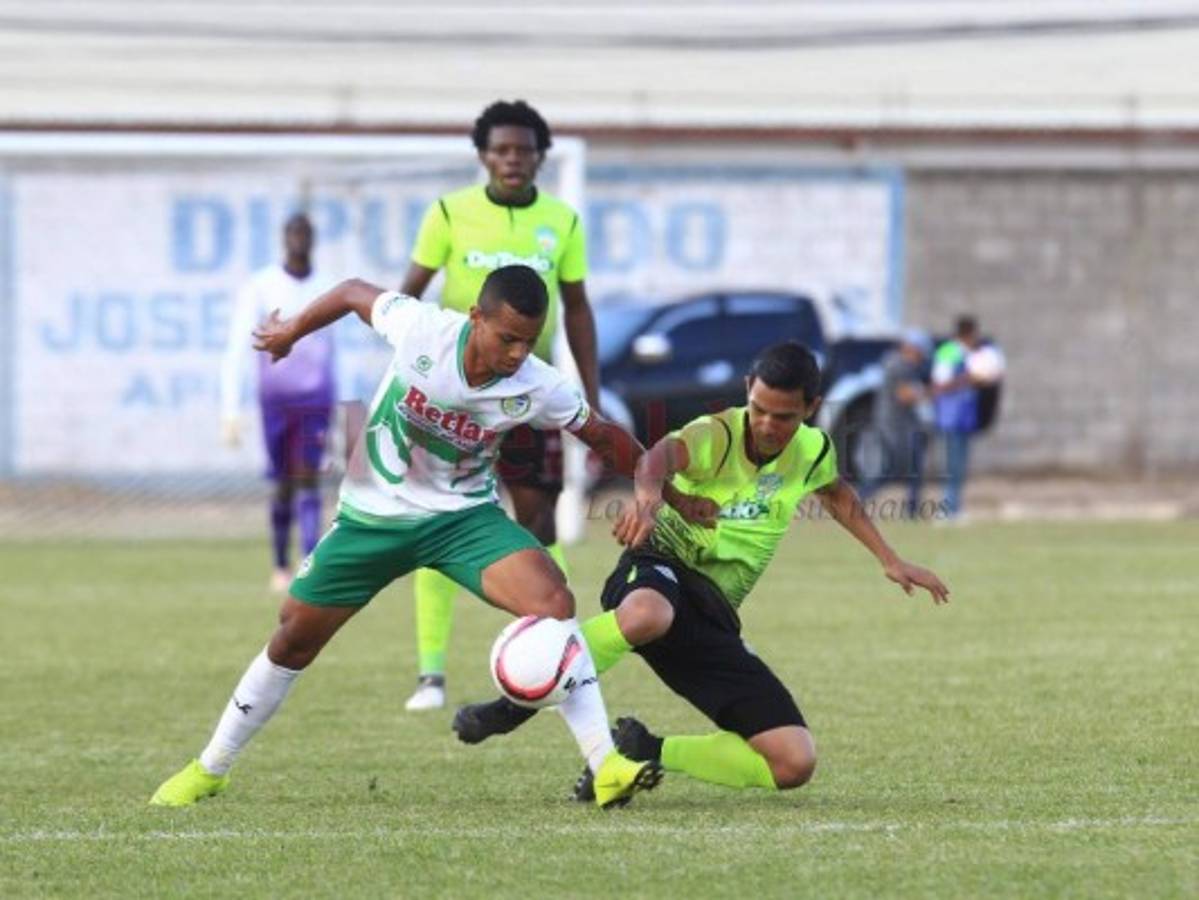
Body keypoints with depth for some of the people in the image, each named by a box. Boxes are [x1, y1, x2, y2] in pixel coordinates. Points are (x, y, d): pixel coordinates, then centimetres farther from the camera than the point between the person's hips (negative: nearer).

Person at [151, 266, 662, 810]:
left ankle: (606, 765, -23)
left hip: (464, 516, 0)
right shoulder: (422, 330, -24)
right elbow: (355, 294, -4)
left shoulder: (536, 388, -20)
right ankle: (210, 770, 28)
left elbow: (603, 437, -3)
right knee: (295, 638, 8)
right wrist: (291, 331, 10)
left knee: (553, 601, -25)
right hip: (373, 514, 0)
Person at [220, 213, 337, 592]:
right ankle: (280, 564, 23)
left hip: (315, 398, 1)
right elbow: (236, 351, -10)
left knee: (308, 477, -11)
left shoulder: (325, 290, 7)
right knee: (284, 484, 5)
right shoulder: (259, 288, -5)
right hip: (276, 399, -1)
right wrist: (231, 411, -18)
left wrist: (333, 404, 22)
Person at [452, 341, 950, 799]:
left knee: (794, 763, -9)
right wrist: (648, 491, -60)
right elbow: (665, 452, -36)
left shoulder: (814, 452, 8)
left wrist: (890, 560, 30)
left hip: (713, 619, 6)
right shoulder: (717, 436, -11)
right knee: (647, 614, -47)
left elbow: (837, 495, 34)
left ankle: (643, 752, 6)